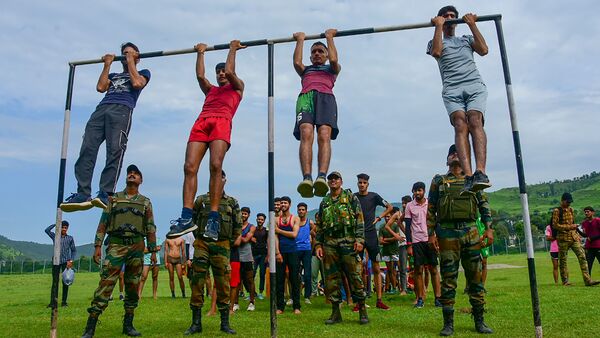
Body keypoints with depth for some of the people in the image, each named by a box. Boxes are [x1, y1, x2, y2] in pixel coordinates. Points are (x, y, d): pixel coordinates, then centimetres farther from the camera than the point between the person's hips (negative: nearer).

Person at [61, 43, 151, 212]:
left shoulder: (142, 73, 27)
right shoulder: (113, 75, 39)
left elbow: (137, 84, 3)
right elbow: (100, 87, 19)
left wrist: (131, 62, 13)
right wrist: (107, 65, 25)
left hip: (122, 110, -5)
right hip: (101, 109, 5)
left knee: (115, 151, -24)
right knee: (87, 149, -16)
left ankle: (105, 194, -32)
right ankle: (82, 194, -23)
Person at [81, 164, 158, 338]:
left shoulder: (146, 202, 11)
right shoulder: (113, 198, 9)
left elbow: (150, 228, 9)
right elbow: (103, 223, 5)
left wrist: (153, 250, 3)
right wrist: (97, 246, -3)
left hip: (137, 246, 2)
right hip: (116, 245, -1)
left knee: (133, 286, 6)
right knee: (105, 284, -10)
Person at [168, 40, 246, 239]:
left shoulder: (237, 87, 28)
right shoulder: (210, 89, 38)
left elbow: (230, 72, 12)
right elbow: (200, 75, 23)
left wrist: (233, 50, 25)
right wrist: (200, 53, 31)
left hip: (222, 122, -4)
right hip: (201, 122, 5)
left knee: (215, 165, -27)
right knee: (189, 167, -17)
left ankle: (214, 219, -30)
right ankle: (187, 217, -24)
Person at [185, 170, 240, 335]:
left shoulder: (232, 202, 9)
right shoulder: (201, 200, 7)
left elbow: (238, 225, 14)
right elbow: (192, 219, 13)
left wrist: (231, 241, 9)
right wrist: (198, 237, 9)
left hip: (222, 246, 0)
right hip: (202, 245, 0)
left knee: (223, 284, 2)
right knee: (197, 282, -1)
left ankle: (225, 323, 11)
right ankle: (196, 323, 9)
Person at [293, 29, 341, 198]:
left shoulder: (332, 69, 34)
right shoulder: (305, 70, 39)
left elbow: (334, 60, 12)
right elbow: (296, 62, 18)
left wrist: (329, 37, 26)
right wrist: (300, 40, 31)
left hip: (325, 97, -1)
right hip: (306, 96, 1)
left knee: (324, 136, -28)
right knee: (306, 135, -28)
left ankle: (321, 177, -47)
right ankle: (307, 178, -46)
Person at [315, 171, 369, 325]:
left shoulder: (351, 198, 5)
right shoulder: (324, 202, 17)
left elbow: (360, 219, -2)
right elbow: (319, 225, 17)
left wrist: (359, 240, -11)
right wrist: (318, 244, 9)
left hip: (348, 242, -4)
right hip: (329, 244, 4)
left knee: (354, 276, -3)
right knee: (331, 278, 5)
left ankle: (362, 311, 8)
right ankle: (335, 313, 14)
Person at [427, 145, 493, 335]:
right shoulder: (438, 181, 8)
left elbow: (484, 205, 12)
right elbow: (430, 210, 5)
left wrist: (488, 228, 1)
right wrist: (431, 234, -3)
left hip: (471, 232, 2)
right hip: (447, 233, -2)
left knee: (475, 277, 5)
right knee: (448, 279, 1)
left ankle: (479, 321, 15)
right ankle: (448, 323, 8)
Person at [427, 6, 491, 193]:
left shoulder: (467, 39, 32)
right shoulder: (435, 42, 26)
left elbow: (483, 50, 11)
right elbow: (436, 52, 0)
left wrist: (472, 24, 15)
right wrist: (438, 26, 9)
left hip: (475, 86, 1)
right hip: (452, 90, -1)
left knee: (475, 123, -24)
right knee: (460, 126, -24)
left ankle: (480, 172, -39)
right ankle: (468, 176, -38)